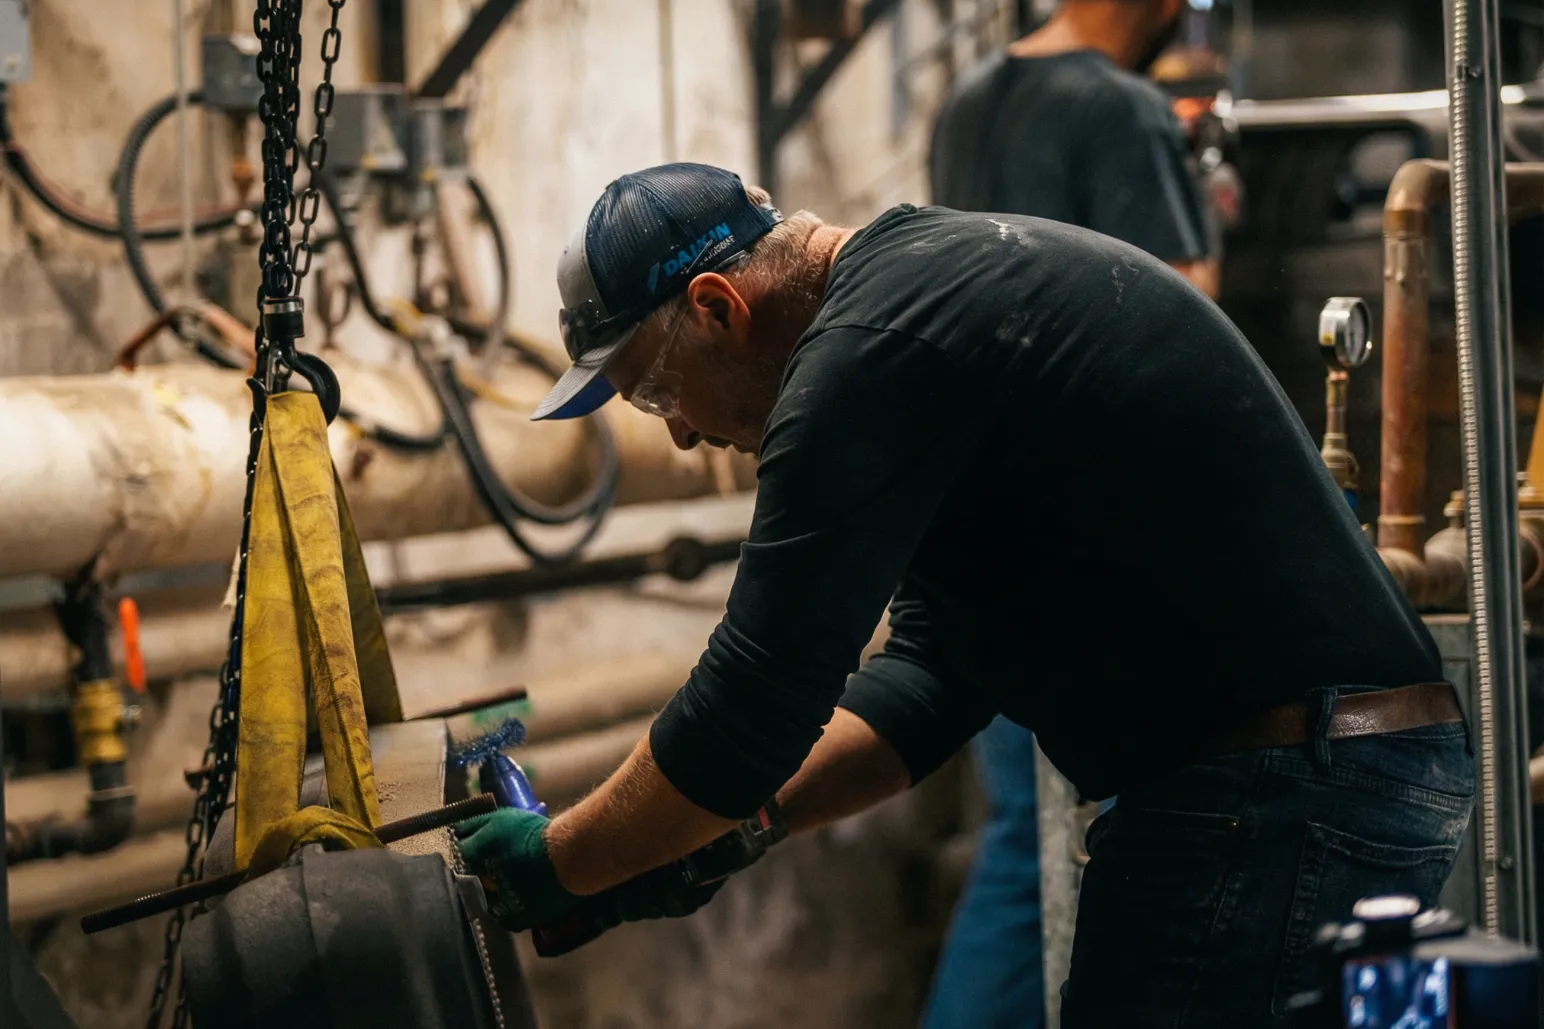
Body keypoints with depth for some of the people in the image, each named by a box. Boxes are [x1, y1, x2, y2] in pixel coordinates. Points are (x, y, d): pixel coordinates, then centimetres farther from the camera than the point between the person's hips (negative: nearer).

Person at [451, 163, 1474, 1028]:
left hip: (1285, 785, -11)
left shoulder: (872, 350, -16)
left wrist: (561, 863, -1)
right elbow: (932, 675, 18)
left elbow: (755, 706, -16)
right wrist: (737, 823, 8)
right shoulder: (945, 279, 18)